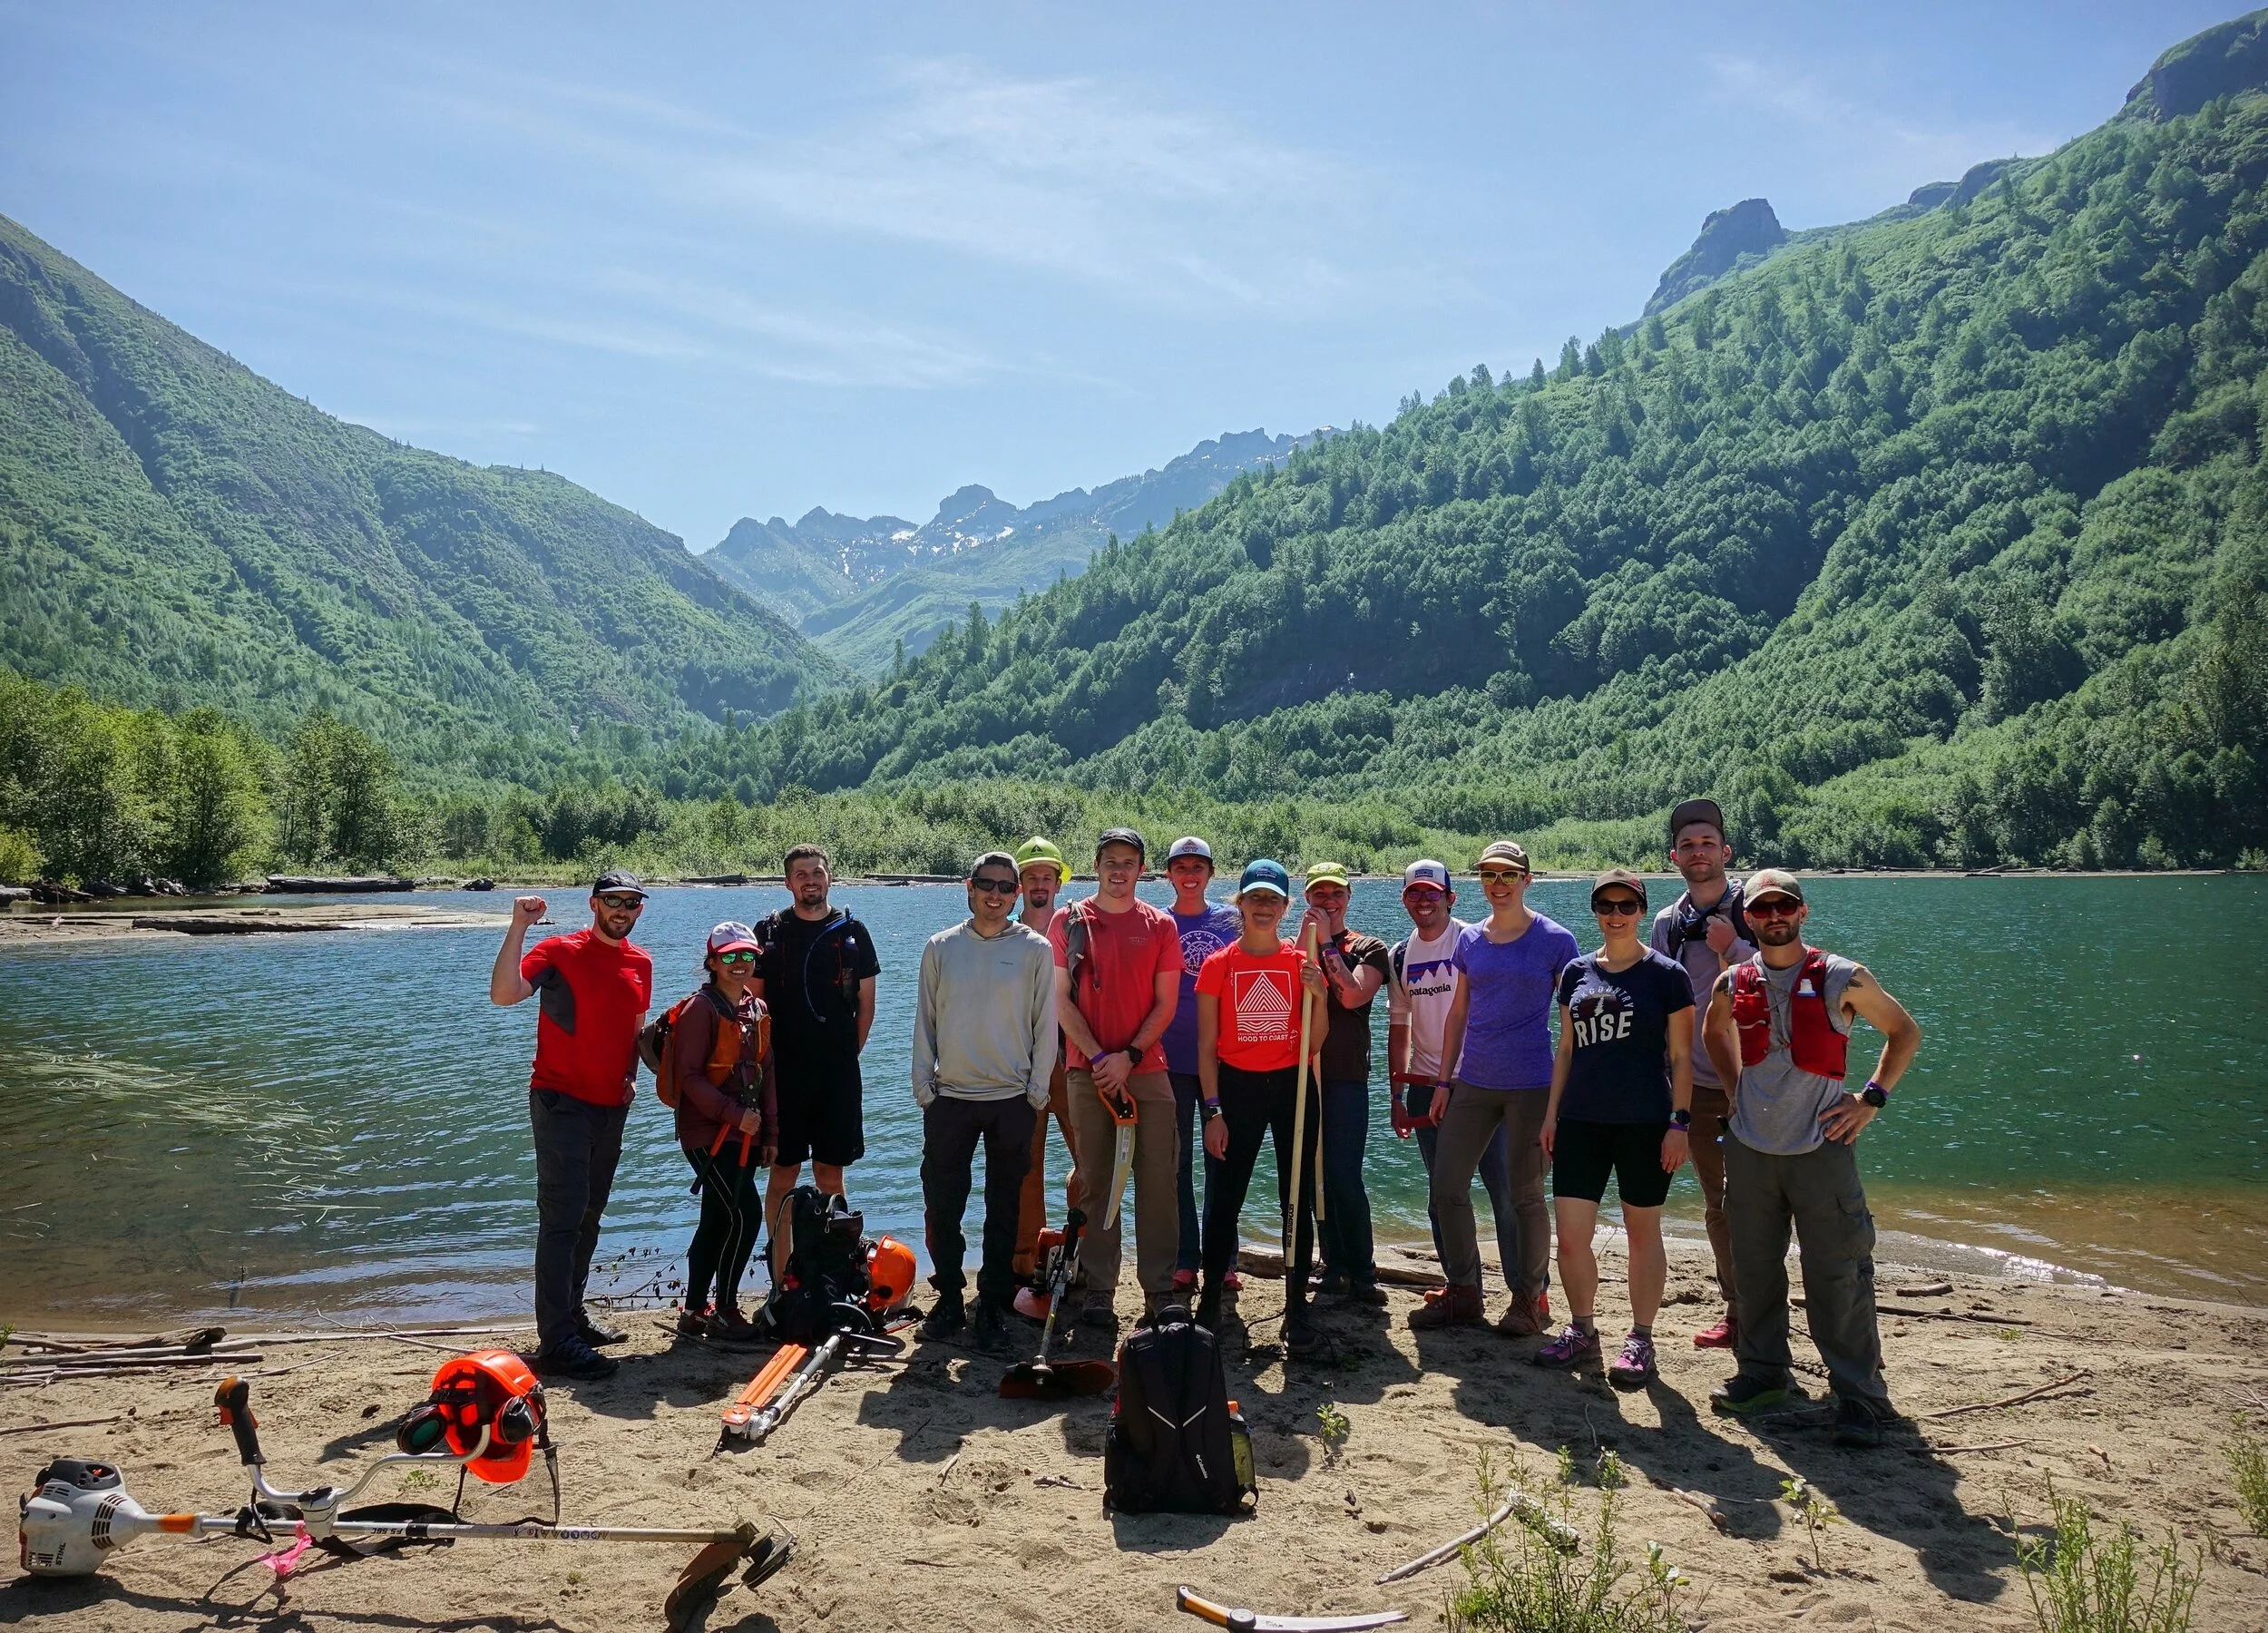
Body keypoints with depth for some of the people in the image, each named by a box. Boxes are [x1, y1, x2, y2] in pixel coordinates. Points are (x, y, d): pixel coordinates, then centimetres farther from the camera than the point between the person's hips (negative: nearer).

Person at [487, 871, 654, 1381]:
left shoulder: (640, 963, 10)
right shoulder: (561, 951, -9)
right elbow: (504, 993, -23)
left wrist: (631, 1075, 7)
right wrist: (518, 927, -28)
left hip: (611, 1105, 7)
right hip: (562, 1102, -7)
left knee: (589, 1214, 16)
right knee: (562, 1217, -10)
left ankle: (572, 1316, 29)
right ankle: (556, 1343, -10)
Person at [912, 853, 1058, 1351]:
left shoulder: (1035, 949, 0)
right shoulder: (941, 947, 6)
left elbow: (1046, 1025, 1)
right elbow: (925, 1021, 8)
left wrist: (1037, 1090, -3)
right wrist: (923, 1085, 1)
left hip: (1012, 1100, -2)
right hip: (948, 1098, 2)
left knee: (1004, 1211, 6)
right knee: (941, 1207, 5)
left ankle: (993, 1306, 17)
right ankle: (949, 1299, 19)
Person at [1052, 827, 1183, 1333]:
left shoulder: (1160, 926, 7)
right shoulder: (1069, 922, 5)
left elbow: (1165, 1004, 3)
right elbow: (1061, 999, 1)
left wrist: (1129, 1056, -9)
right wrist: (1098, 1058, -9)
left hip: (1147, 1070, 1)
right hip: (1088, 1072, -1)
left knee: (1158, 1182, 1)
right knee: (1096, 1183, 2)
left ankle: (1160, 1293, 9)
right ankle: (1098, 1295, 8)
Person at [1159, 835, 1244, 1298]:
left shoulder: (1231, 921, 6)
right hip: (1171, 1059, 0)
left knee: (1221, 1160, 6)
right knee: (1176, 1163, 4)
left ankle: (1223, 1259, 14)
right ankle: (1183, 1261, 11)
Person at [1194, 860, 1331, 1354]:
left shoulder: (1302, 963, 3)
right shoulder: (1218, 965, 0)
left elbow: (1313, 1044, 3)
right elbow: (1206, 1046, 0)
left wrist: (1318, 995, -13)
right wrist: (1213, 1111, -5)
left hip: (1293, 1086, 1)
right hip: (1237, 1086, -1)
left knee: (1298, 1200, 3)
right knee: (1224, 1200, 3)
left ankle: (1297, 1309, 11)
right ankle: (1209, 1304, 15)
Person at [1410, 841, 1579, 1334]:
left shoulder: (1554, 940, -4)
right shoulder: (1470, 940, 9)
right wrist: (1444, 1079, 10)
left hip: (1531, 1085, -5)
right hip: (1472, 1083, 5)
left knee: (1526, 1196, 3)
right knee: (1447, 1186, 4)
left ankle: (1530, 1297, 19)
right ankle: (1463, 1292, 18)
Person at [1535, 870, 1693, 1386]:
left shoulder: (1665, 974, -2)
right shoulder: (1577, 972, 9)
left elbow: (1681, 1056, -2)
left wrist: (1679, 1122, -8)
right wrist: (1551, 1113, 10)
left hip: (1644, 1124, -3)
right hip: (1581, 1121, 4)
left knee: (1642, 1232, 6)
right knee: (1570, 1235, 1)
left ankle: (1640, 1341, 19)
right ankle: (1582, 1329, 21)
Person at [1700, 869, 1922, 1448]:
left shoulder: (1841, 978, -7)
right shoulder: (1733, 985, 3)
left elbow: (1905, 1032, 5)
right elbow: (1716, 1032, 25)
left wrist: (1872, 1099, -3)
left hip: (1820, 1145, -4)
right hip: (1749, 1147, 4)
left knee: (1838, 1274, -3)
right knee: (1754, 1269, 12)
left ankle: (1859, 1394, 7)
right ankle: (1762, 1372, 27)